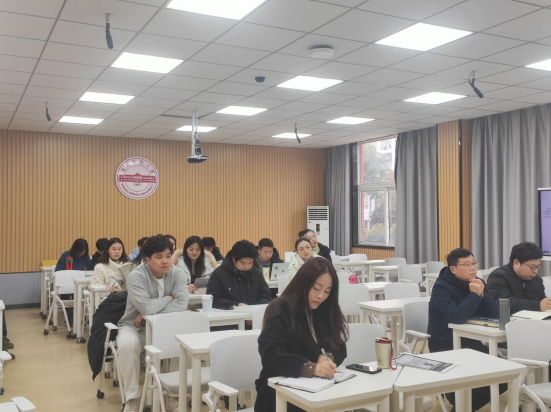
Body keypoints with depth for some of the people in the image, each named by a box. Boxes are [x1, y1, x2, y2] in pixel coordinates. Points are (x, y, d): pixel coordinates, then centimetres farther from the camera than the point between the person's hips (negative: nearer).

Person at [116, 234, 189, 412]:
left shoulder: (177, 273, -9)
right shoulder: (137, 275, -20)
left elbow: (182, 304, -23)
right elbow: (146, 307, -33)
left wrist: (150, 314, -26)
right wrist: (169, 298, -15)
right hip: (135, 326, -3)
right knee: (127, 345, -35)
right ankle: (132, 397, -16)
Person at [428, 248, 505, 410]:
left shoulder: (478, 283, 4)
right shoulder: (441, 287, -16)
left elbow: (495, 314, -5)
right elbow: (456, 317, -30)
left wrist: (482, 294, -20)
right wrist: (474, 295, -25)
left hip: (471, 341, 7)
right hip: (445, 345, -7)